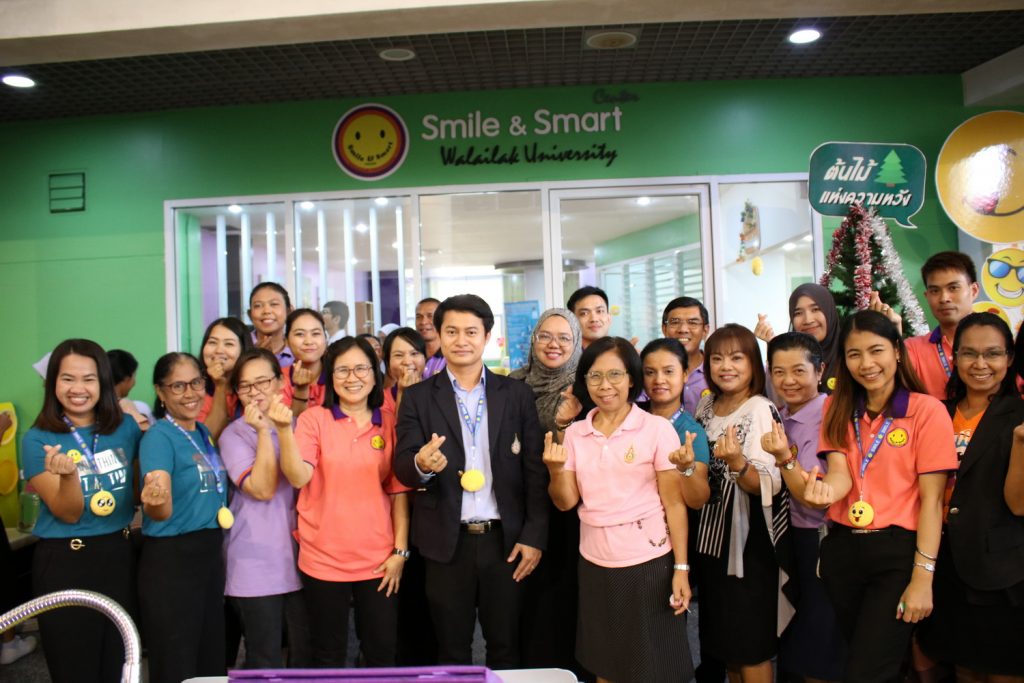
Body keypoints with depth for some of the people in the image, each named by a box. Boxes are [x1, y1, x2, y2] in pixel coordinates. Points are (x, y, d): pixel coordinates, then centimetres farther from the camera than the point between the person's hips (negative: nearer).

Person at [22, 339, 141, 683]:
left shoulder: (125, 426, 0)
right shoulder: (38, 440, -9)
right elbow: (68, 514, -14)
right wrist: (68, 475, -32)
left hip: (119, 555, 3)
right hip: (64, 565, -3)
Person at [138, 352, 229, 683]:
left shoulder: (204, 432, 7)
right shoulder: (159, 437, -15)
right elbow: (160, 513, -26)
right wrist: (154, 501, -47)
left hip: (210, 554, 8)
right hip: (171, 560, -7)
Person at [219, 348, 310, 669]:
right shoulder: (234, 434, -1)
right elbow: (262, 489, -12)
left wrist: (284, 428, -14)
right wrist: (263, 431, -17)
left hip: (300, 558, 3)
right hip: (256, 567, -3)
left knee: (307, 657, 9)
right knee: (264, 662, 4)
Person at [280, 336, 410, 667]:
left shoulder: (389, 424, 4)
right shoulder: (314, 419, -3)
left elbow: (398, 491, 4)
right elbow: (298, 477, -15)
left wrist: (400, 550, 0)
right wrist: (284, 429, -28)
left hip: (379, 561, 2)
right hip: (323, 559, -2)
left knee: (383, 654, 11)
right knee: (329, 656, 12)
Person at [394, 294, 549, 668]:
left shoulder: (517, 394, 2)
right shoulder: (418, 397, 1)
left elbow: (535, 470, 1)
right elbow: (402, 467, -6)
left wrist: (534, 536, -5)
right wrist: (421, 463, -29)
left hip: (506, 539, 1)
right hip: (447, 542, 0)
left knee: (506, 650, 13)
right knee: (452, 653, 14)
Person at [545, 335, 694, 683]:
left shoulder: (658, 428, -7)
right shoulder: (574, 433, 3)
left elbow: (674, 503, -6)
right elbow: (566, 502, 2)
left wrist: (681, 568, -9)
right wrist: (556, 470, -17)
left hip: (648, 562, -3)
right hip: (595, 564, 4)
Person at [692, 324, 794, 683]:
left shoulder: (761, 411, -15)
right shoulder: (706, 405, 4)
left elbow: (768, 486, -22)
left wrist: (737, 463, -38)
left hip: (750, 539, -6)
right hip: (712, 535, 7)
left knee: (751, 646, 5)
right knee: (723, 639, 17)